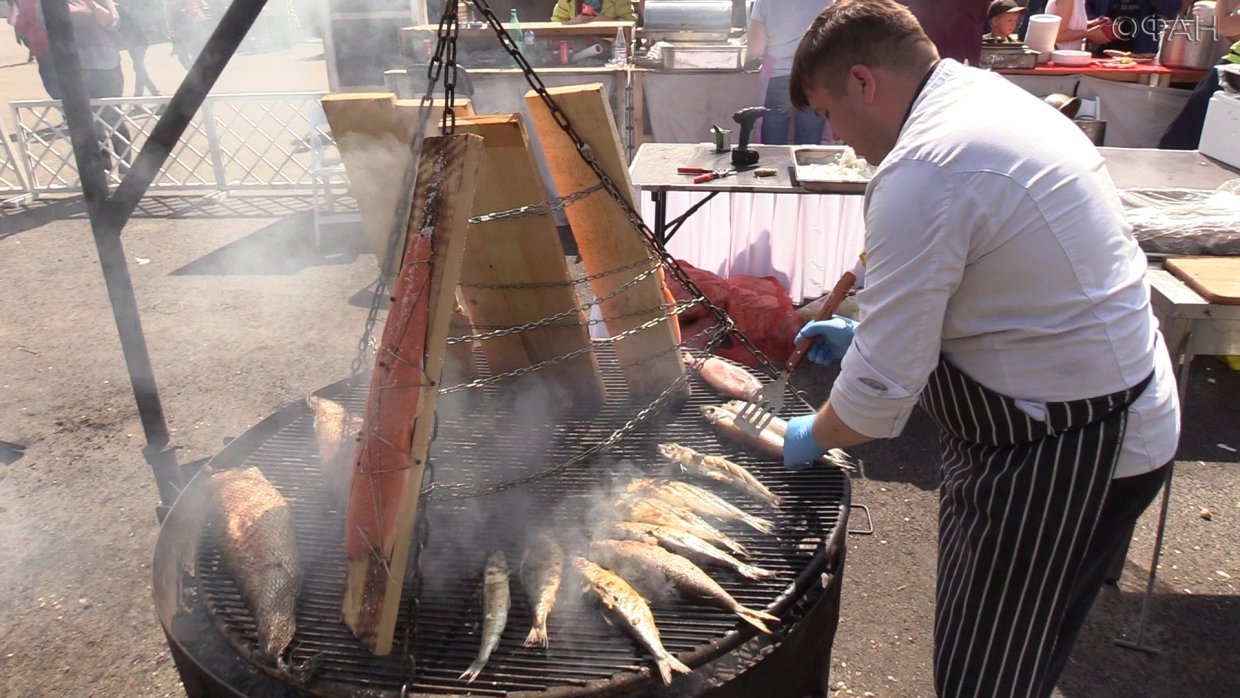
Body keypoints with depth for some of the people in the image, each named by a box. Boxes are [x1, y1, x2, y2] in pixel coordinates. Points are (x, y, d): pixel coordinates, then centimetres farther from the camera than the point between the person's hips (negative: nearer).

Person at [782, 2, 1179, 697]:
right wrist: (865, 330, 18)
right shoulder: (985, 94, 6)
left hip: (1065, 453, -10)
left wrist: (812, 437, -3)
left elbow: (882, 388, -23)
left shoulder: (922, 170, -26)